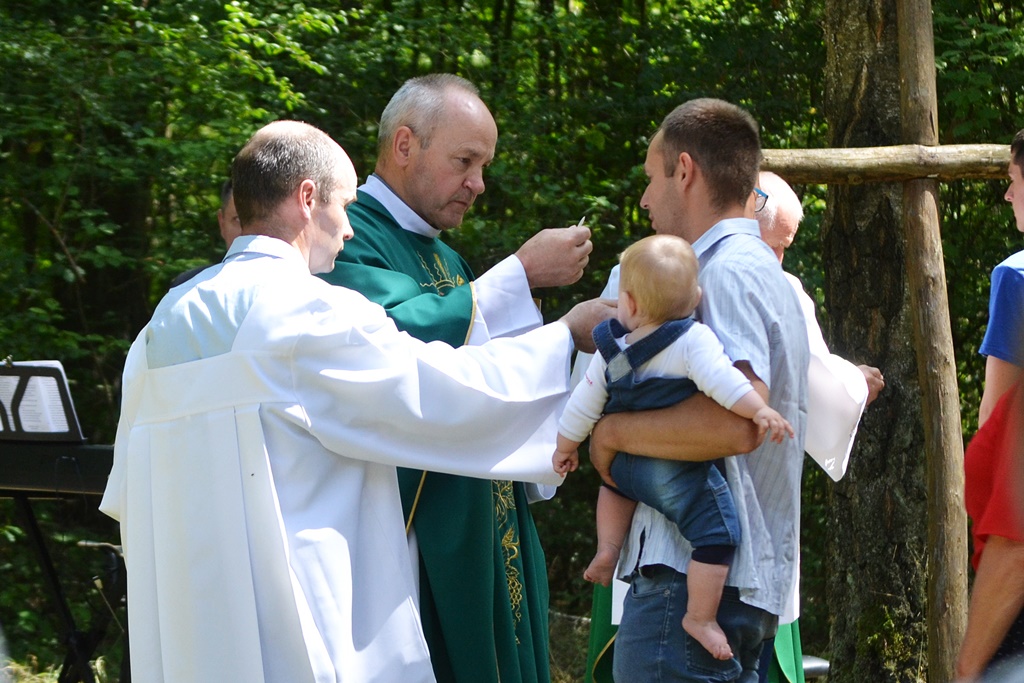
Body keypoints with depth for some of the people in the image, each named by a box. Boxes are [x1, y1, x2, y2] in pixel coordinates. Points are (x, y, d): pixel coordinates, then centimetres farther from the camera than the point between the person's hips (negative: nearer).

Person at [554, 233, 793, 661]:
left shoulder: (611, 352, 5)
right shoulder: (692, 341, -13)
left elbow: (583, 405, 14)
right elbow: (721, 380, -28)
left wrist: (565, 447, 28)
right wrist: (760, 410, -26)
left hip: (626, 463, 7)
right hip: (678, 474, -7)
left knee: (616, 482, 41)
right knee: (716, 534, -5)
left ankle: (607, 550, 30)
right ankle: (700, 618, -8)